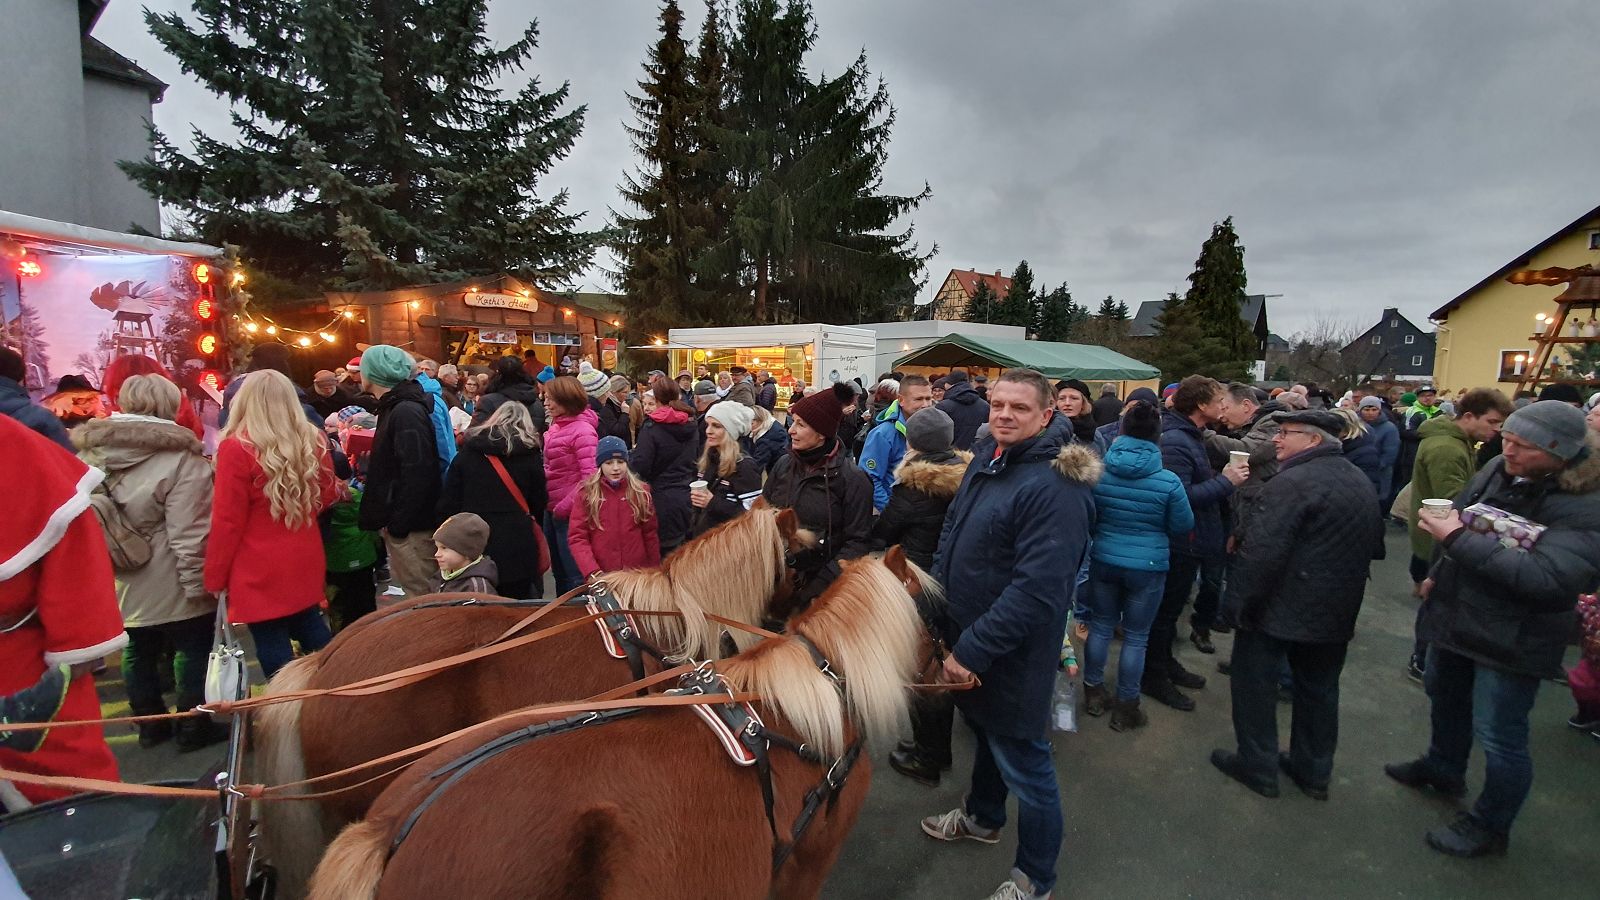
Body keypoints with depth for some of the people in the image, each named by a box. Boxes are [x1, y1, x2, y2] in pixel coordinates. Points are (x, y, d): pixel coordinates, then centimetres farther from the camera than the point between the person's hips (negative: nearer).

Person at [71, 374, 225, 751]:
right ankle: (194, 727, 17)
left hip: (120, 583, 7)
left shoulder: (89, 453, 1)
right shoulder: (180, 456, -20)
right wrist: (199, 582, -15)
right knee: (191, 649, 7)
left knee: (137, 651, 18)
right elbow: (188, 533, -22)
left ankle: (150, 723, 32)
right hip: (171, 583, -6)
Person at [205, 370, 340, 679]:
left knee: (273, 647, 4)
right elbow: (328, 494, 13)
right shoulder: (314, 440, 0)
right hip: (305, 562, 6)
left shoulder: (236, 449, -17)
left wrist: (214, 577, -3)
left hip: (260, 572, -6)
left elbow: (227, 522, -13)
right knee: (311, 630, 20)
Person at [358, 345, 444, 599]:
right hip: (398, 520, 10)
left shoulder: (406, 412, -19)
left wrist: (398, 523, -22)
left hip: (410, 525, -10)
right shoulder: (394, 407, 13)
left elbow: (417, 473, -25)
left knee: (416, 596, 1)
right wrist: (371, 459, 9)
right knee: (406, 590, 19)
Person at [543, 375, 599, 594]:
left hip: (570, 513, -9)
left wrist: (564, 507, -20)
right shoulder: (557, 427, 9)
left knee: (574, 576, 1)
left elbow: (590, 476, -23)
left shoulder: (582, 430, -17)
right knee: (559, 572, 22)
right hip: (552, 509, 9)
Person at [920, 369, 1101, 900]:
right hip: (964, 637, 8)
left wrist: (972, 650, -25)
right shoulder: (987, 458, 1)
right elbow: (952, 531, 13)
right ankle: (982, 817, 54)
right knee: (984, 732, 28)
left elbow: (1037, 589, -29)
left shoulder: (1054, 486, -25)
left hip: (1011, 654, -8)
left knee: (1022, 761, 10)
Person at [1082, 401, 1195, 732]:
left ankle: (1094, 692, 30)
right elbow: (1183, 526, -2)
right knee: (1136, 636, 10)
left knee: (1100, 626, 18)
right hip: (1148, 566, -2)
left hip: (1103, 560, 3)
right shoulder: (1168, 481, -16)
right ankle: (1126, 707, 22)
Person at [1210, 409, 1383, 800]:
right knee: (1318, 689, 19)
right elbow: (1374, 545, 20)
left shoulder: (1292, 482, -21)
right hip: (1335, 611, 8)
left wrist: (1238, 603, -18)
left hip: (1279, 607, -8)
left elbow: (1261, 553, -26)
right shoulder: (1363, 483, 9)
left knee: (1255, 683, 7)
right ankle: (1314, 771, 32)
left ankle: (1257, 767, 18)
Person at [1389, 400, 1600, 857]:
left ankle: (1489, 826, 26)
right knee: (1445, 698, 27)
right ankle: (1444, 768, 51)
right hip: (1455, 615, 8)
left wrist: (1458, 539, -35)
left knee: (1498, 737, 5)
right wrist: (1439, 572, 16)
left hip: (1512, 639, -7)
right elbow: (1457, 515, 14)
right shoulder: (1498, 471, -4)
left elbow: (1546, 577, -36)